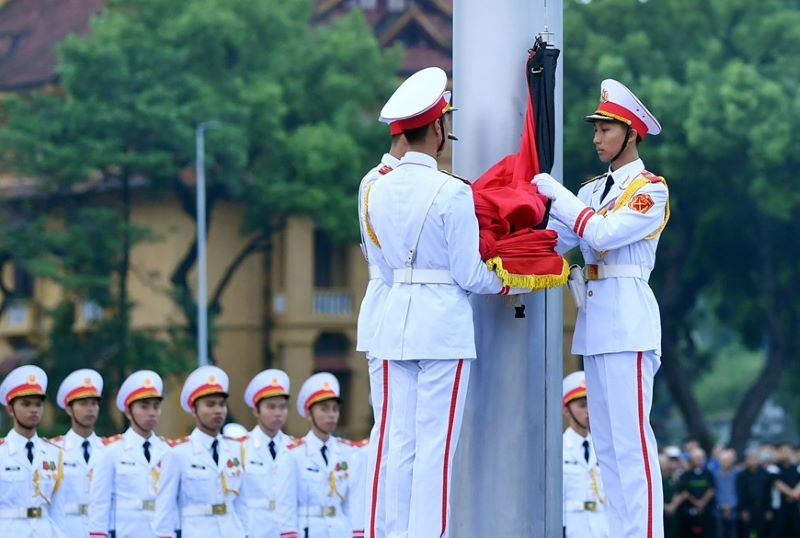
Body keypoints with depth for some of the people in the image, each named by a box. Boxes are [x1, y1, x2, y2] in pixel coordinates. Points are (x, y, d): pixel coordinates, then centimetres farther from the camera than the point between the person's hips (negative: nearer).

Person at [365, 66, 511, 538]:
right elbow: (468, 273, -9)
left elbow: (383, 266, 12)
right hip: (444, 322, -6)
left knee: (401, 442, 8)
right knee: (437, 443, -3)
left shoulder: (379, 190, 6)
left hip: (396, 320, 6)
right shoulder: (452, 193, -13)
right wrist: (503, 285, 10)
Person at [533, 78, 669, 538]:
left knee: (631, 435, -12)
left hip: (628, 317, -8)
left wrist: (557, 194, -11)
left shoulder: (651, 189, -4)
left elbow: (603, 233, -18)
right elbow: (553, 239, 8)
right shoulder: (594, 190, 17)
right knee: (606, 440, 8)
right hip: (594, 319, 8)